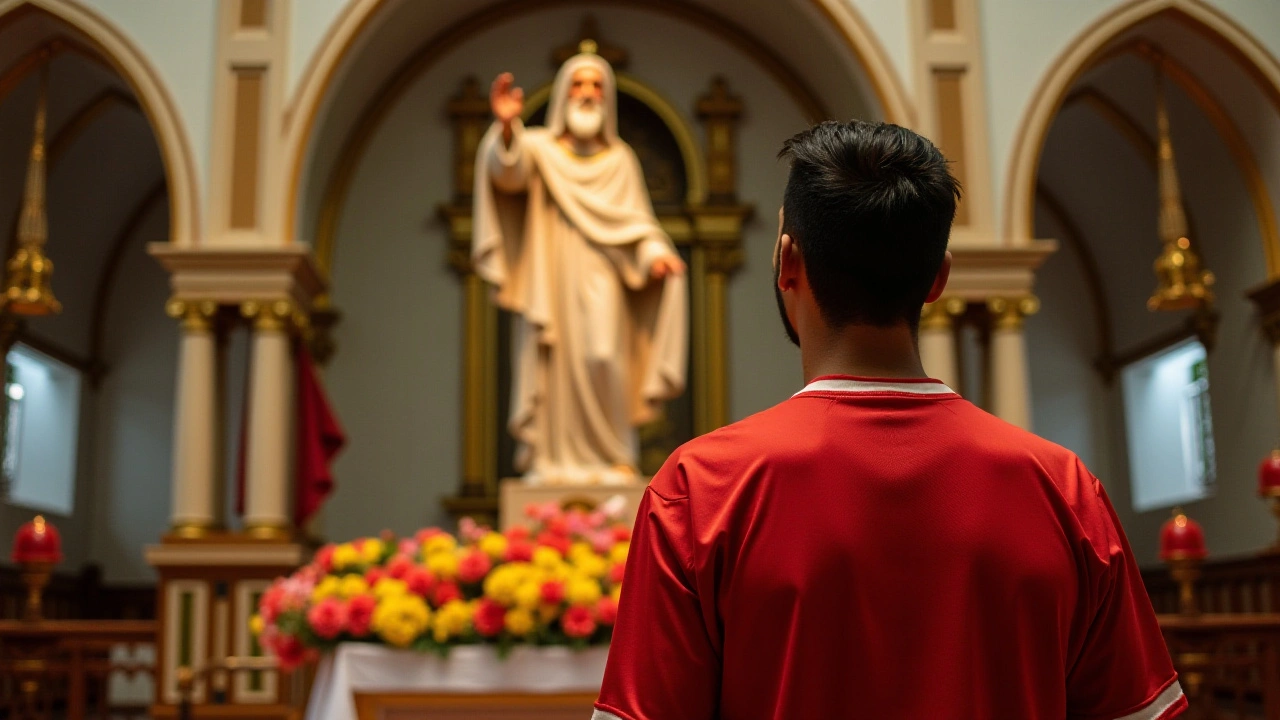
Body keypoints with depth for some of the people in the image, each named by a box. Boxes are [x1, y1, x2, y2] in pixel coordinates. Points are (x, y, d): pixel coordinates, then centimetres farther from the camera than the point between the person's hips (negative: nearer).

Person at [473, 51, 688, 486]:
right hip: (549, 280, -1)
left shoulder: (620, 159, 15)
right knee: (550, 364, -7)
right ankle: (547, 459, -1)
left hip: (599, 282, 1)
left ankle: (612, 456, -5)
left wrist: (655, 253, -12)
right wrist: (506, 127, -36)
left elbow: (636, 222, 9)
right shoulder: (540, 148, 8)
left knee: (602, 360, -14)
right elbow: (509, 168, -15)